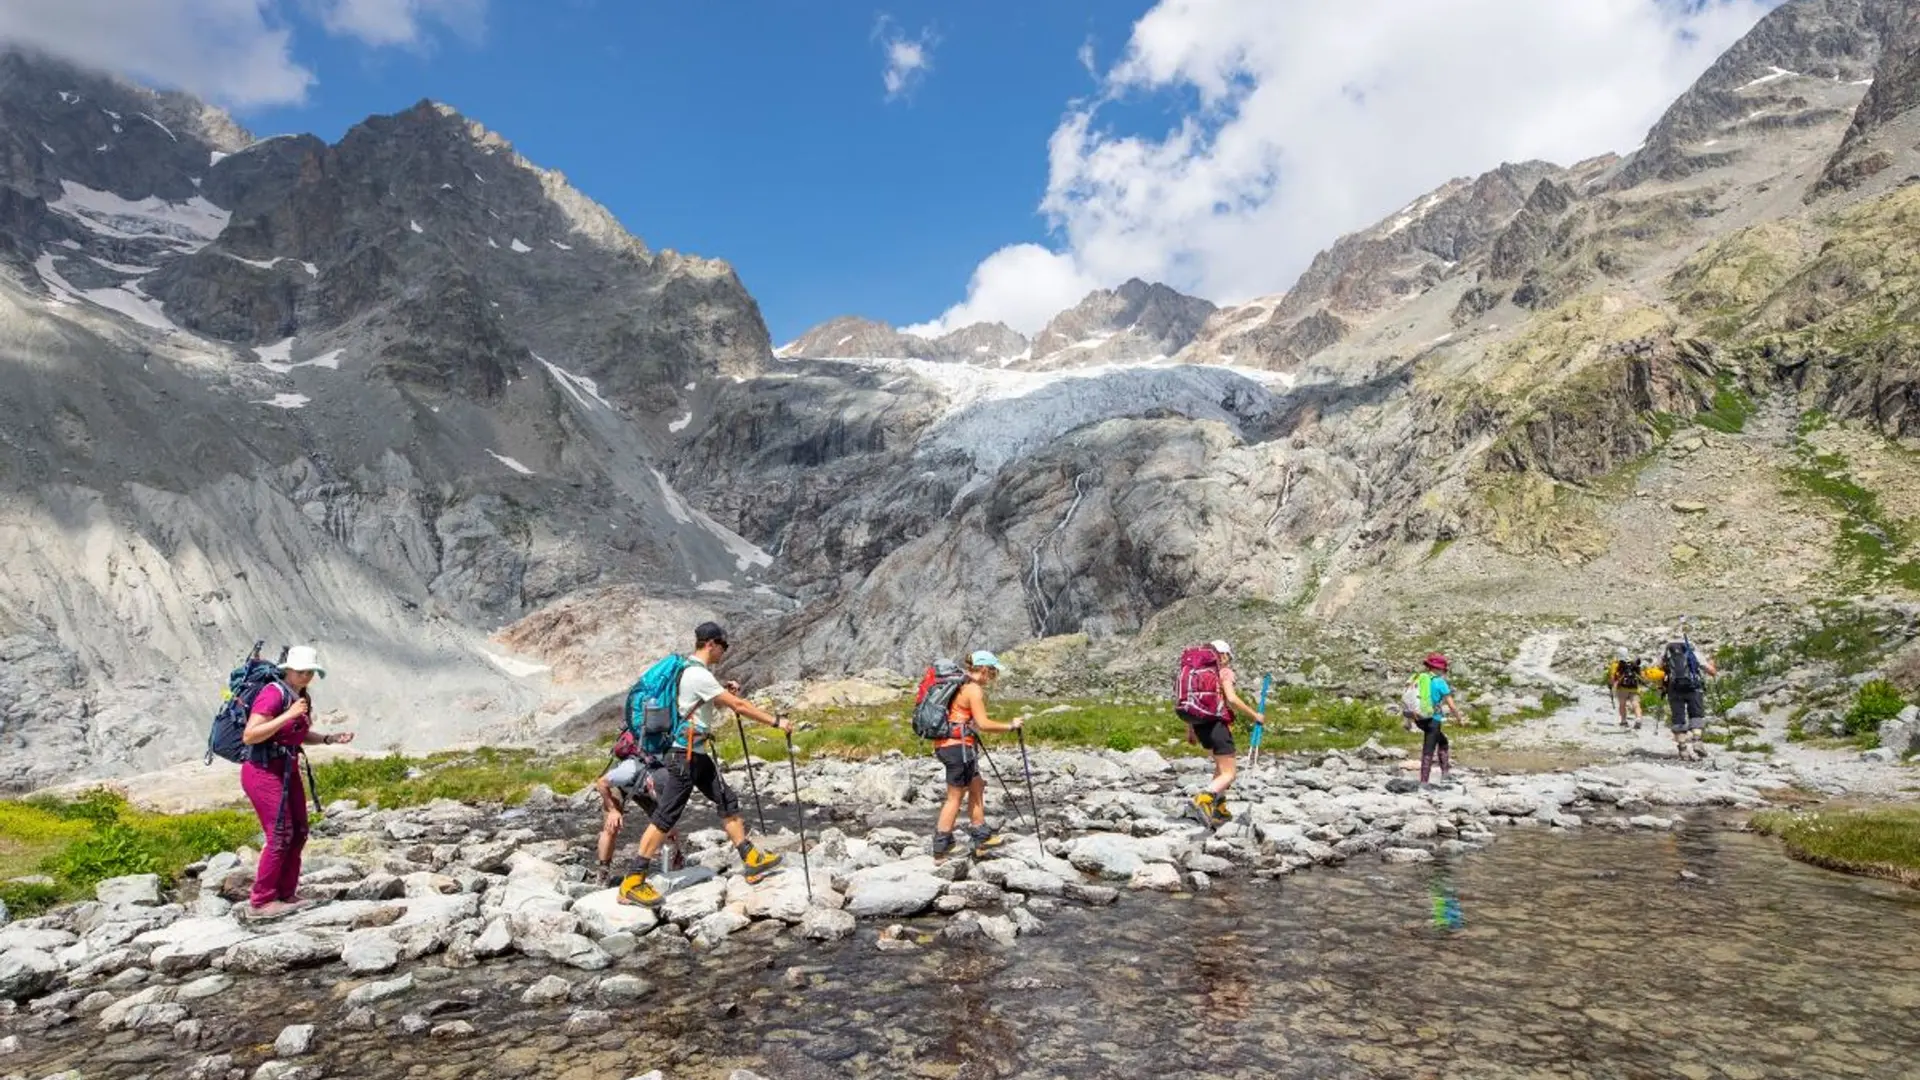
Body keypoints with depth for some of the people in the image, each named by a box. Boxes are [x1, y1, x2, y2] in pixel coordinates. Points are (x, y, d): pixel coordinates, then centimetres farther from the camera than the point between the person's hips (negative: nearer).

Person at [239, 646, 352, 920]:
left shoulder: (302, 697, 8)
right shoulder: (273, 693, -17)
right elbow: (249, 736, -24)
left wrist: (330, 738, 6)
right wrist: (288, 715, -28)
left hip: (287, 770, 9)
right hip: (263, 770, -9)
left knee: (299, 832, 9)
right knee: (280, 835, -8)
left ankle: (286, 894, 19)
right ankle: (260, 902, 3)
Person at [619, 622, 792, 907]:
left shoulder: (692, 671, 10)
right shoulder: (699, 675, -20)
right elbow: (739, 706, -20)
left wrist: (724, 692, 9)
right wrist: (776, 721, -15)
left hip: (698, 755, 10)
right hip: (685, 756, -10)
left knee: (727, 801, 12)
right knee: (666, 817, -7)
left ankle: (752, 859, 19)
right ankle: (632, 883, -1)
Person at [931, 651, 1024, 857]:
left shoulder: (962, 685, 15)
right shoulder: (974, 689, -13)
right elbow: (983, 723, -20)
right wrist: (1011, 726, -10)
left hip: (946, 744, 10)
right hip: (958, 745, -10)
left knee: (977, 786, 19)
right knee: (955, 797, 0)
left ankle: (981, 836, 25)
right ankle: (941, 846, 5)